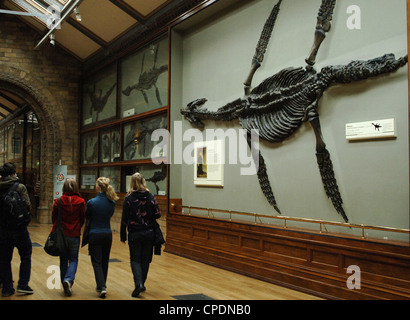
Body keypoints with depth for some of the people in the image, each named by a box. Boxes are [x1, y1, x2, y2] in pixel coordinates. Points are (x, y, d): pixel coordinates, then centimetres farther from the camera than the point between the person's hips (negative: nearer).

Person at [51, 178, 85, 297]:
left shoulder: (58, 201, -8)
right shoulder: (81, 202, -8)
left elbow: (54, 217, 1)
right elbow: (83, 219, 0)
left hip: (61, 234, 1)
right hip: (75, 235, -1)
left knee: (63, 260, 14)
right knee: (73, 259, 11)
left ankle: (65, 283, 20)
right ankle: (68, 279, -11)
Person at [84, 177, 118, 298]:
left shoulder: (91, 202, -15)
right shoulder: (112, 202, -4)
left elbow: (87, 217, 1)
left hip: (94, 235, -4)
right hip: (107, 234, 4)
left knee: (97, 262, 3)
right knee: (104, 261, 17)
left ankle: (102, 287, -8)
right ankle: (102, 285, 30)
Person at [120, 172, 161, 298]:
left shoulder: (129, 198, -8)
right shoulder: (150, 196, -3)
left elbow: (124, 219, -7)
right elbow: (157, 214, -4)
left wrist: (123, 236, 1)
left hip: (134, 234, -2)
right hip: (149, 232, 2)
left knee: (135, 259, 7)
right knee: (145, 259, 14)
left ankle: (138, 284, -11)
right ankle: (142, 284, 24)